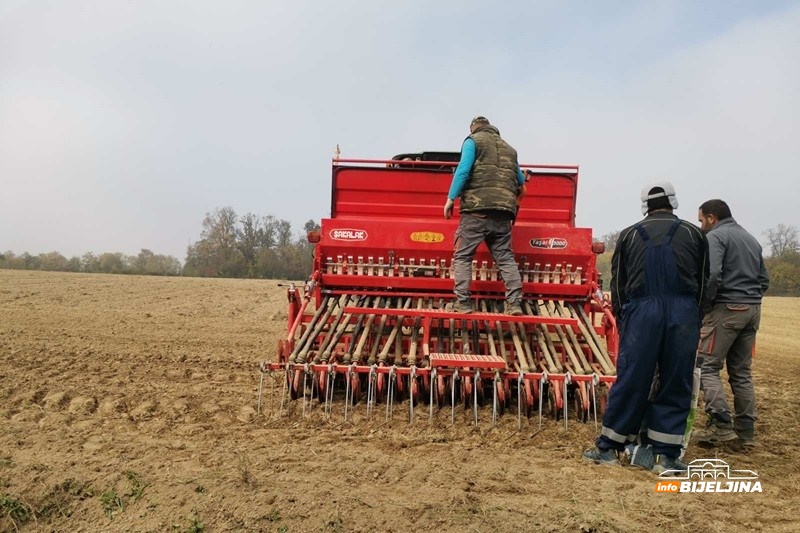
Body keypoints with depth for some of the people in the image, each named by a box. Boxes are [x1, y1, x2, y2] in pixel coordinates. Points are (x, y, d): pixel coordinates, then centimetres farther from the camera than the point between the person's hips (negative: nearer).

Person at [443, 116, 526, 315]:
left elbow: (463, 170, -6)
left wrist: (451, 198, -7)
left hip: (477, 207, -5)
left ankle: (463, 302, -4)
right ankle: (514, 303, 0)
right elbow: (521, 181, 30)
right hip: (504, 209, 5)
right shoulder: (509, 148, 27)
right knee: (505, 257, 8)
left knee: (462, 256, 1)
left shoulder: (473, 141, 9)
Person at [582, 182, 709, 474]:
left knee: (631, 380, 5)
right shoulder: (695, 234, 13)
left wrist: (623, 319, 19)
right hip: (684, 311, 0)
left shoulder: (629, 234, 13)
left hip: (641, 310, 0)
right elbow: (703, 282, 12)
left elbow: (618, 283, 12)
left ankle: (608, 448, 13)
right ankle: (665, 455, 13)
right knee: (675, 385, 8)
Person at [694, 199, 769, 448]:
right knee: (741, 371, 12)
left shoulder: (715, 236, -6)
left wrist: (703, 305, -10)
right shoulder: (751, 238, 20)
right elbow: (764, 280, 21)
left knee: (707, 366, -4)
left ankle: (721, 423, -12)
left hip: (727, 309, -8)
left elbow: (712, 275, -20)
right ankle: (746, 430, 14)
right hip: (753, 310, 8)